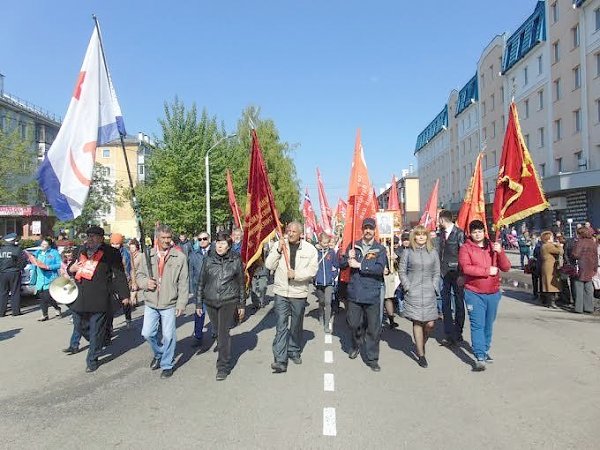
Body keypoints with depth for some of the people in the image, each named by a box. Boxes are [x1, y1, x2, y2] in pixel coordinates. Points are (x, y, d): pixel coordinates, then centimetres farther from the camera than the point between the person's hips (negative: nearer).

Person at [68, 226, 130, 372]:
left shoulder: (110, 253, -4)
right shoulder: (80, 251, 13)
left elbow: (119, 275, -5)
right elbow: (70, 269, 27)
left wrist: (124, 294, -8)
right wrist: (71, 269, 2)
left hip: (99, 299, -5)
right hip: (79, 298, 6)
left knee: (96, 331, 3)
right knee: (79, 326, 13)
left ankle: (92, 360, 18)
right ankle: (96, 343, 40)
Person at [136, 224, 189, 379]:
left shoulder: (179, 257, -6)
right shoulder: (148, 255, 3)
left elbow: (184, 283, -5)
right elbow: (139, 274, 14)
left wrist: (181, 303, -9)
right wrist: (145, 282, -9)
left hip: (169, 304, -3)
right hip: (150, 302, 3)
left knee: (169, 336, 4)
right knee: (147, 333, 8)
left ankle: (166, 364, 24)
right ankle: (159, 354, 37)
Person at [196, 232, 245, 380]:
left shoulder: (236, 260, -2)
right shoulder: (208, 260, 2)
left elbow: (241, 283, 5)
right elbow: (201, 283, 8)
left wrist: (242, 305, 6)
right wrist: (199, 303, 8)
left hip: (228, 301, -3)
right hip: (210, 302, 3)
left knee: (223, 333, -8)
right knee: (218, 331, 15)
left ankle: (223, 367, 3)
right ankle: (225, 357, 38)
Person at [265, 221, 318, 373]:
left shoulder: (310, 249, -1)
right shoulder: (279, 245, 0)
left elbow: (312, 270, -6)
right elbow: (269, 265, -5)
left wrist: (296, 274, -19)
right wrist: (278, 250, -17)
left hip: (299, 293, 1)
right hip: (281, 292, -1)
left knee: (296, 325, 15)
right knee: (281, 326, -5)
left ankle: (294, 351, 35)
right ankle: (280, 360, -5)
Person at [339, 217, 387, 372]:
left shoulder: (380, 249, -1)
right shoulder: (353, 246, 8)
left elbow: (380, 269, -15)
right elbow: (342, 265, 6)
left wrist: (359, 265, -16)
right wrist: (349, 257, -14)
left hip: (372, 294, -2)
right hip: (354, 293, 2)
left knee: (374, 328, 3)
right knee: (353, 323, 12)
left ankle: (372, 358, 18)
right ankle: (356, 345, 40)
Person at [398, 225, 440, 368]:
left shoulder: (433, 252, 10)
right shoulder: (407, 252, 4)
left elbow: (436, 273, 12)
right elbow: (401, 271, 4)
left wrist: (434, 288, 0)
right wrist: (408, 287, -5)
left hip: (429, 293, 2)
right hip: (413, 293, -2)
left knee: (430, 324, -2)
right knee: (417, 323, 1)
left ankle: (421, 344, 28)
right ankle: (421, 355, 12)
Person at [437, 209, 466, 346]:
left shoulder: (459, 233, -9)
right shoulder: (442, 233, 10)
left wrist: (462, 274, -13)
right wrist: (440, 269, 8)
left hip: (456, 273, -6)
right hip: (445, 273, 6)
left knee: (459, 303, 8)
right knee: (445, 304, 5)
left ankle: (458, 333, 19)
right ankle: (449, 334, 11)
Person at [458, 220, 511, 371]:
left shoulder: (493, 247, 8)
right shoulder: (465, 248, -4)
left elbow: (506, 267, 1)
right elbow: (466, 268, -18)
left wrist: (500, 252, -15)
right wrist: (487, 271, -17)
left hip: (493, 293, 4)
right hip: (474, 293, -4)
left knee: (488, 324, 15)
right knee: (477, 325, -7)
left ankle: (485, 350, 32)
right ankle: (480, 357, -6)